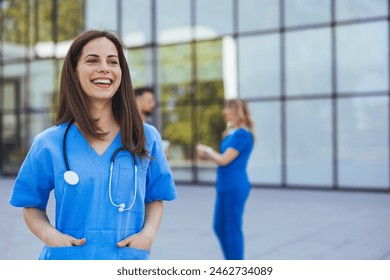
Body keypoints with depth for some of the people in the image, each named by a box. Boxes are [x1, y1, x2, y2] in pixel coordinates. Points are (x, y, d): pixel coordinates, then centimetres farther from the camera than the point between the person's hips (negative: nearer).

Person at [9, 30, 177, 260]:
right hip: (68, 258, 0)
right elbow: (32, 205, 7)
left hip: (130, 259, 1)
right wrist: (49, 234, -11)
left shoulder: (146, 138, -1)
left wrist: (149, 232, -9)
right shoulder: (49, 144, -3)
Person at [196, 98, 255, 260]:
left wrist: (207, 151, -2)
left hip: (235, 187, -10)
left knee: (233, 229, 0)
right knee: (219, 227, 16)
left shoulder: (242, 134, -16)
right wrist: (206, 154, 4)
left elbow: (224, 160, -17)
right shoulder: (232, 133, 13)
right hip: (225, 186, 10)